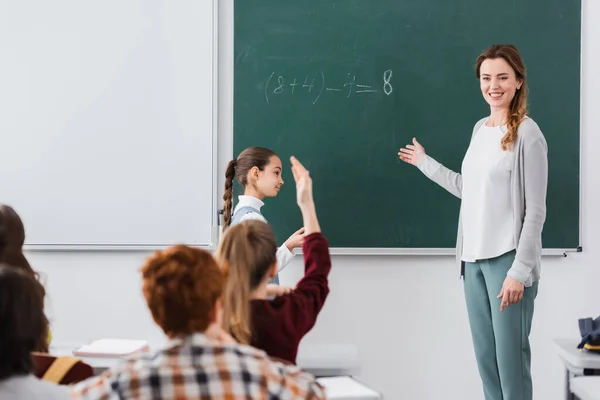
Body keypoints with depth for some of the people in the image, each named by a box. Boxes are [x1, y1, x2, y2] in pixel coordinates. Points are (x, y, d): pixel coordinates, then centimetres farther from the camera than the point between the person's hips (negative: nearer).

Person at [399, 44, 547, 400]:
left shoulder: (528, 135, -9)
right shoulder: (481, 129, 12)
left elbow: (535, 211, -11)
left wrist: (519, 271, -16)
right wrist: (425, 163, 30)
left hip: (507, 259, -7)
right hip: (475, 258, 7)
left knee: (510, 357, -6)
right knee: (485, 356, 9)